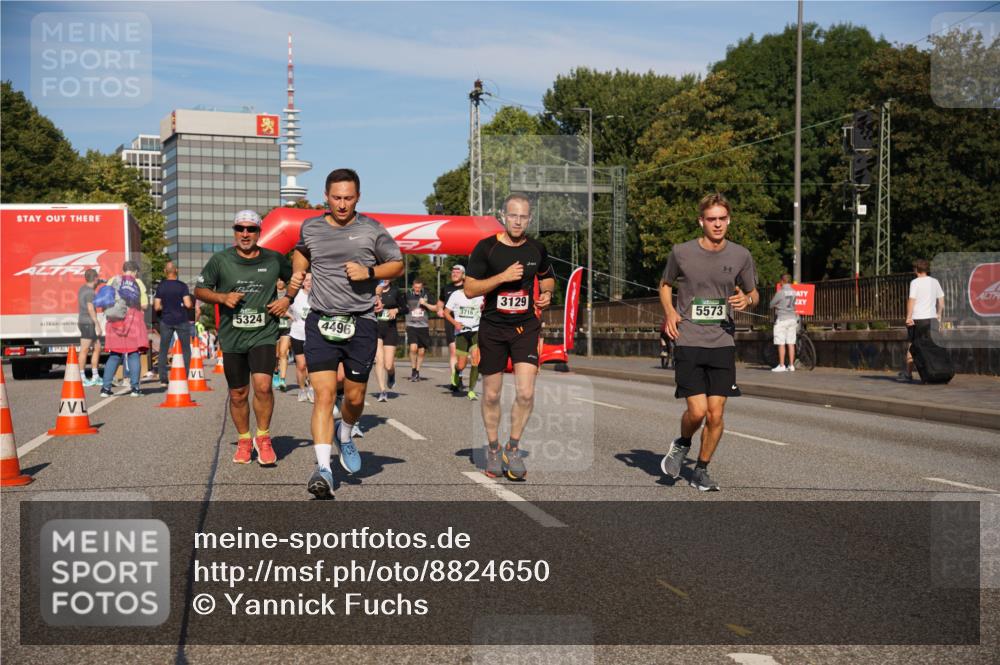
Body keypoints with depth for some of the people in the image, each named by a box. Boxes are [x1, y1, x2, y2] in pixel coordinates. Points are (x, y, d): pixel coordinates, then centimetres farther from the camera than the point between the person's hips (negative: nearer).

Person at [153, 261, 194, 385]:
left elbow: (157, 307, -2)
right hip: (181, 320, -2)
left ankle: (163, 379, 3)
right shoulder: (182, 286, -8)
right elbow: (188, 304, -15)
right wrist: (192, 305, 7)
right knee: (186, 349, 9)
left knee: (163, 350, 8)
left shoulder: (160, 287, 0)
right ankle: (185, 377, 3)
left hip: (166, 321, 2)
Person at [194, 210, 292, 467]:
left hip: (264, 334, -1)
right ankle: (244, 440, 28)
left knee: (263, 386, -17)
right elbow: (200, 290, 8)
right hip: (232, 337, 1)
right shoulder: (220, 260, 2)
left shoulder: (274, 259, 4)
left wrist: (287, 299, 1)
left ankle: (263, 438, 3)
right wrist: (222, 297, -10)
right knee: (238, 394, 8)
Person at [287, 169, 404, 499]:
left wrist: (369, 272, -7)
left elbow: (397, 264, 9)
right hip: (321, 322, 0)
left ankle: (346, 436, 42)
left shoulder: (371, 230, 0)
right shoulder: (310, 227, 7)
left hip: (360, 323, 0)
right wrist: (297, 276, 14)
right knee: (324, 395, -11)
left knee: (355, 396, 8)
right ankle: (323, 469, -14)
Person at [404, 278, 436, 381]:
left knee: (421, 351, 5)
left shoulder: (427, 296, 3)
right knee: (413, 348, -20)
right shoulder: (408, 296, 2)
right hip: (411, 326, -2)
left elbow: (435, 308, 6)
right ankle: (413, 370, -3)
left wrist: (425, 304, -8)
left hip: (423, 327, 2)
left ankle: (417, 372, 23)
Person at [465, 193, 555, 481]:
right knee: (491, 395, 7)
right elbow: (469, 289, -9)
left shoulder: (537, 249, 4)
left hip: (525, 327, 2)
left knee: (526, 393, -12)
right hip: (492, 327, -1)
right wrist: (503, 276, -19)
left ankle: (513, 448, 9)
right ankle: (493, 449, 27)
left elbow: (547, 277, 23)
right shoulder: (486, 247, -6)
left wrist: (547, 293, 1)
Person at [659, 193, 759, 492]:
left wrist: (747, 300, -7)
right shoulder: (681, 252, -1)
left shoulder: (741, 256, 3)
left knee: (716, 414, 1)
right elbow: (665, 284, 16)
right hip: (688, 342, -2)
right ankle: (682, 445, 23)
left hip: (722, 344, 2)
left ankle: (701, 470, 21)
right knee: (697, 411, -11)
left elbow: (753, 293, 17)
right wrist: (669, 312, -2)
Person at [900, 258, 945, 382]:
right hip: (931, 318, 4)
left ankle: (908, 373, 11)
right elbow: (941, 300, 14)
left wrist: (909, 317, -15)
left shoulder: (915, 282, -8)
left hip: (917, 319, -4)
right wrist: (939, 315, 22)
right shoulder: (935, 282, 9)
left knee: (911, 346, 7)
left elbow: (911, 300, -15)